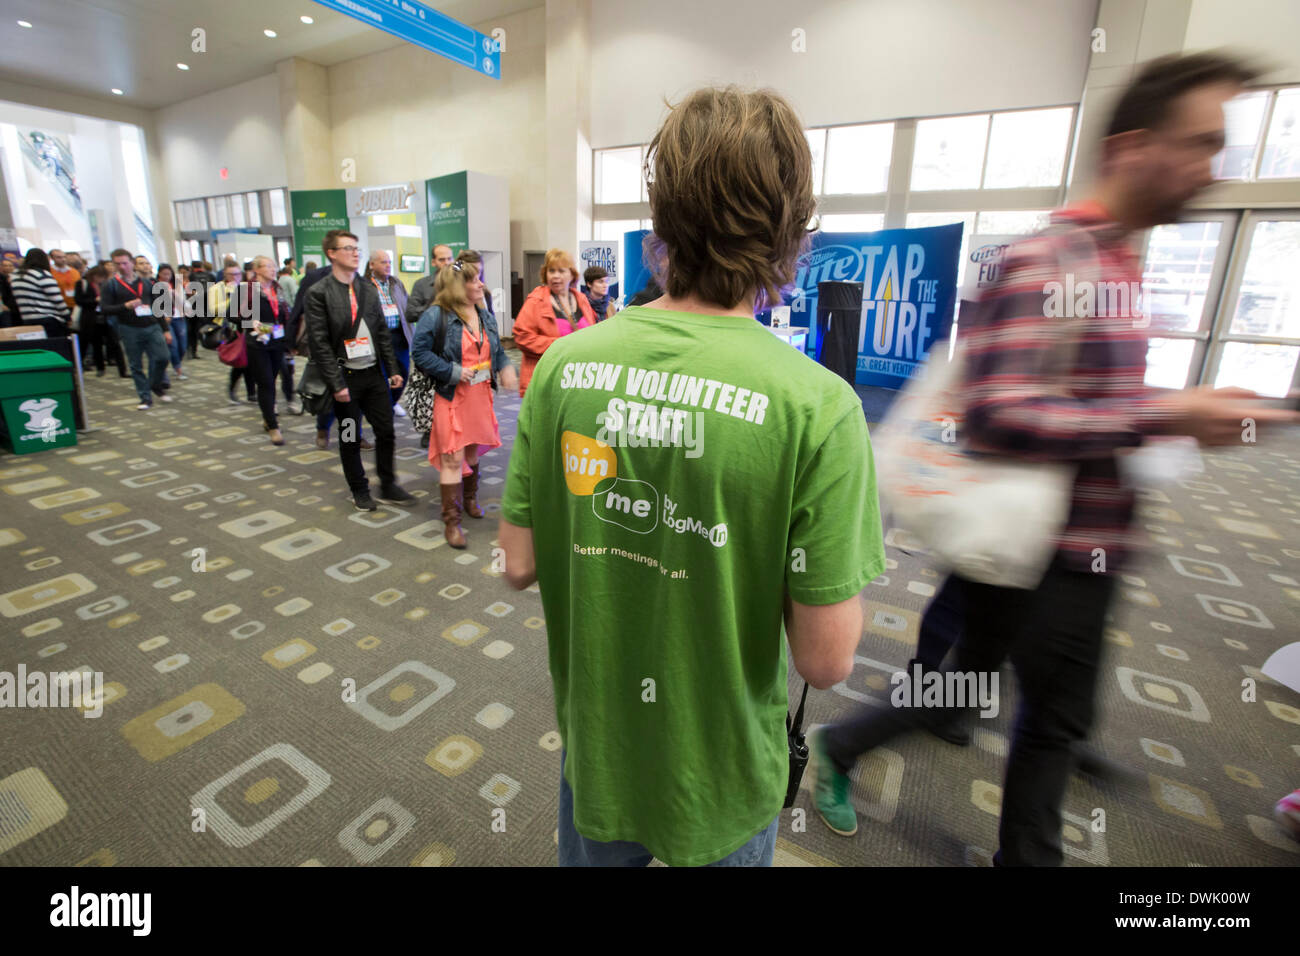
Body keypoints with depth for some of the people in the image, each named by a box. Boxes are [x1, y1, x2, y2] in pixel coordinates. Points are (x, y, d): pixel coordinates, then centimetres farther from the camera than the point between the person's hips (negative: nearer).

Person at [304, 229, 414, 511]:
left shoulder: (368, 288, 8)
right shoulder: (319, 293, -7)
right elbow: (319, 342, -11)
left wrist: (393, 369, 5)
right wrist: (337, 383, -15)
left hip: (374, 374, 4)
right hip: (346, 377, -4)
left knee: (386, 431, 6)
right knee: (350, 438, 8)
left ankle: (388, 487, 22)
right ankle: (359, 491, 24)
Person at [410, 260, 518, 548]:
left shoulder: (484, 315, 9)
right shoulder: (436, 315, -12)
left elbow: (496, 349, 18)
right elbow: (419, 352, -13)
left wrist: (505, 367, -2)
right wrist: (453, 372, -18)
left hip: (480, 394, 6)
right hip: (452, 397, -6)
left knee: (473, 450, 19)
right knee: (452, 458, -5)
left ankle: (469, 499, 41)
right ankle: (451, 521, 5)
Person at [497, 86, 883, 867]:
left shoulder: (565, 363, -16)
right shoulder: (818, 406, -26)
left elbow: (519, 565, -9)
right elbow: (827, 660, -21)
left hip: (593, 750, 3)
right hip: (720, 778, -1)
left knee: (592, 851, 31)